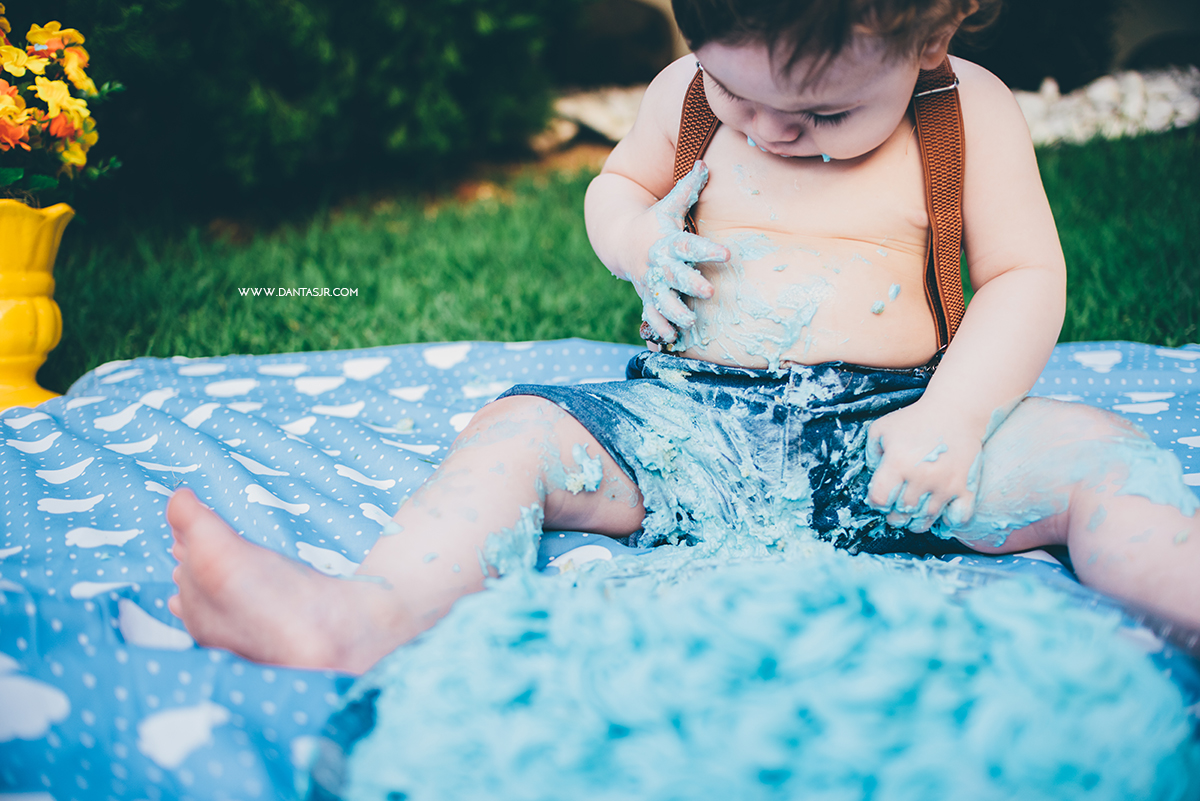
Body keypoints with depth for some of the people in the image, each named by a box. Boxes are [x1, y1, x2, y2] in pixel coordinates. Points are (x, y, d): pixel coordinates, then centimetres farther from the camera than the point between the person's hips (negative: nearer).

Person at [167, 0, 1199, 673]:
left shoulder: (973, 111, -1)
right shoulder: (688, 93, 5)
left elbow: (1025, 279, 0)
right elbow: (612, 187, 20)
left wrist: (952, 416, -18)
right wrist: (644, 246, -5)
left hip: (884, 423, 0)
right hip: (696, 420, 1)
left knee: (1101, 458, -24)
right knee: (521, 430, -22)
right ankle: (362, 618, -40)